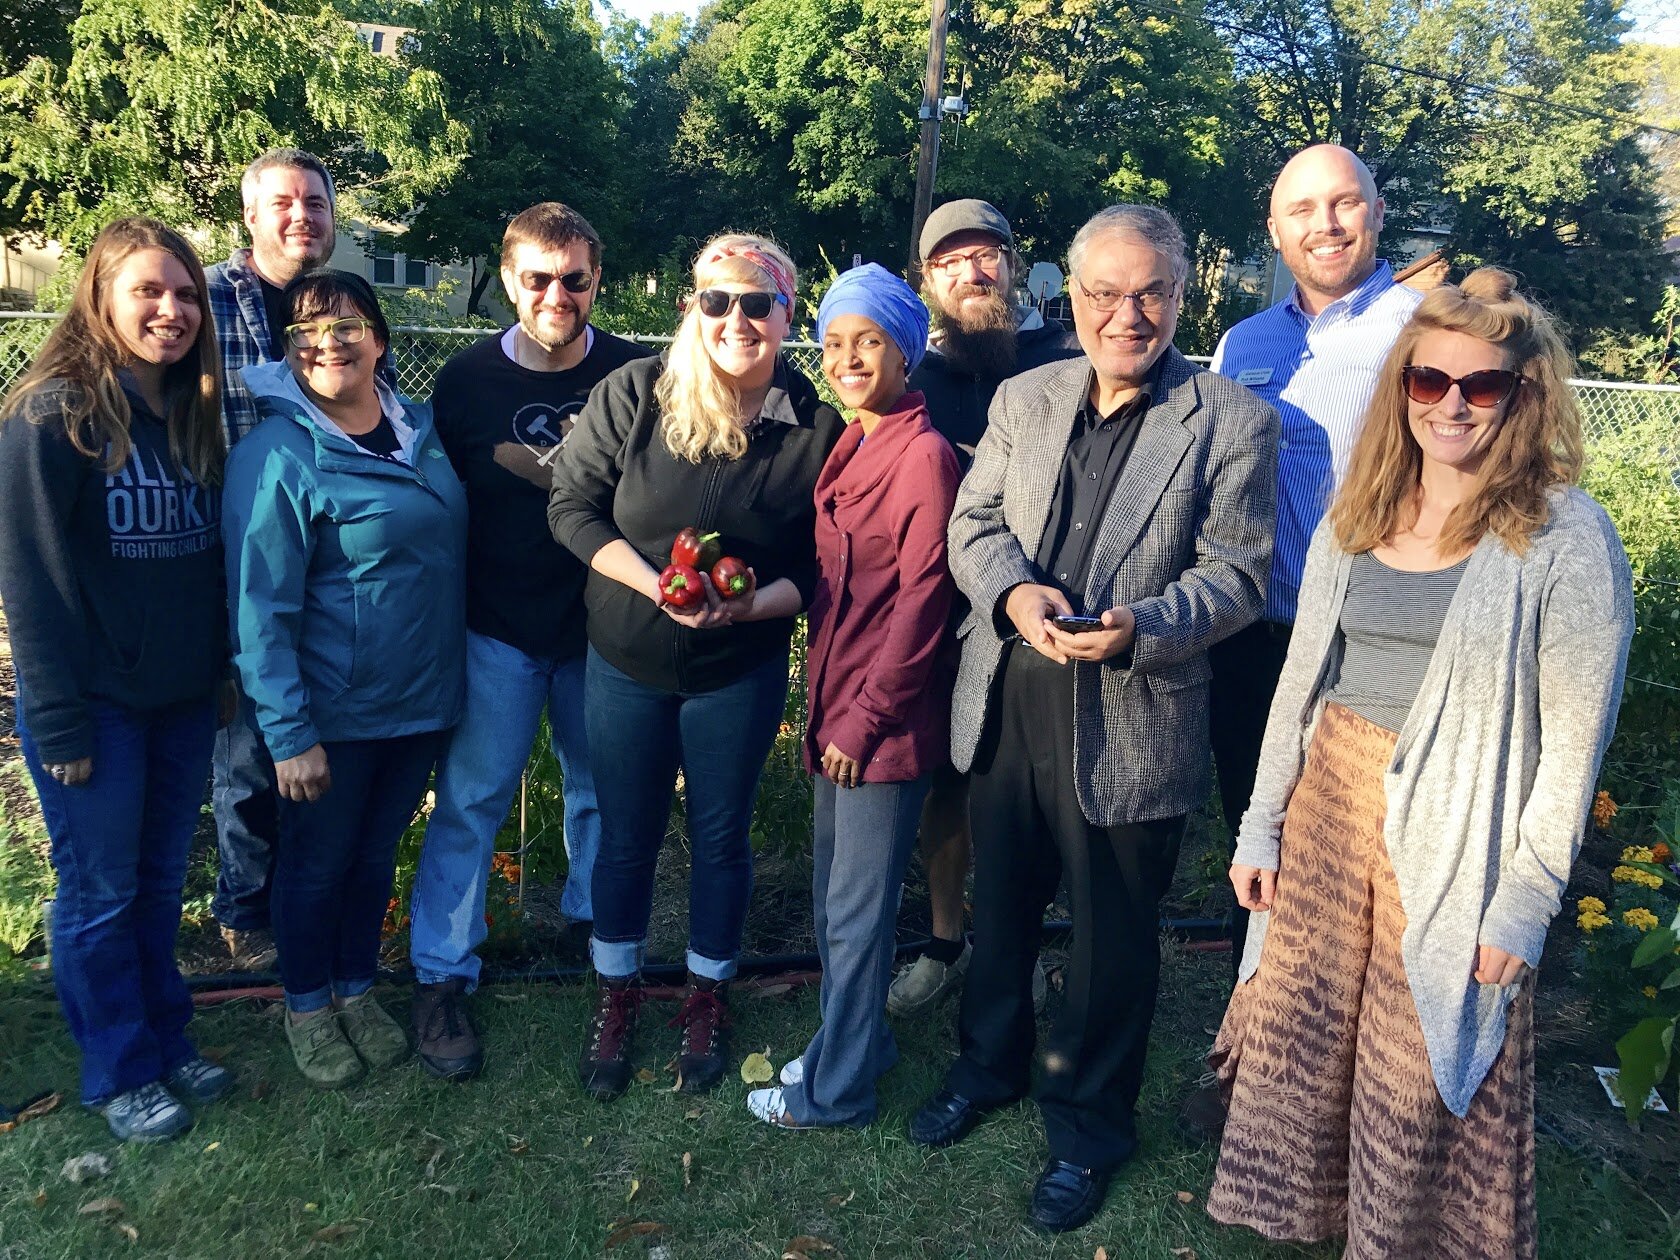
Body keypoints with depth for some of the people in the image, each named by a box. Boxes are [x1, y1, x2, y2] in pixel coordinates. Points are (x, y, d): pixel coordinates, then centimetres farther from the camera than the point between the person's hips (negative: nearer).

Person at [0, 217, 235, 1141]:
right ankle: (118, 1075, 23)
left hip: (182, 698, 6)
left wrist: (224, 672, 8)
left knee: (160, 880, 16)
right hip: (96, 701, -5)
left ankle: (167, 1042, 32)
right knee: (100, 891, 8)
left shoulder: (191, 416, 6)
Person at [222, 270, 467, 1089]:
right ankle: (307, 1008, 36)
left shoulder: (422, 432, 2)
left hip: (422, 702, 5)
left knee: (378, 853, 20)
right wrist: (289, 734, -19)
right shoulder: (278, 455, -16)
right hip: (334, 712, -5)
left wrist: (456, 678, 9)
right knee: (319, 861, 14)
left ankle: (356, 990, 41)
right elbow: (260, 609, -17)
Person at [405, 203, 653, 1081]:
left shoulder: (634, 375, -5)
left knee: (602, 785, 16)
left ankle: (592, 918, 41)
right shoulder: (466, 379, -3)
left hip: (602, 624, 1)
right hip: (497, 629, -1)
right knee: (470, 799, 2)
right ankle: (441, 976, 16)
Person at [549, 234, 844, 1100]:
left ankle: (707, 994, 38)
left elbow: (816, 564, -4)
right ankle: (615, 991, 38)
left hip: (741, 671, 0)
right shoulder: (633, 394, -10)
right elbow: (572, 505, -8)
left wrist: (752, 603, -23)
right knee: (626, 834, 15)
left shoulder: (815, 428, -9)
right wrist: (654, 584, -21)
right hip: (626, 660, 1)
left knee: (721, 836, 15)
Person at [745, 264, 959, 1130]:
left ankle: (838, 1088, 23)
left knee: (857, 908, 6)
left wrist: (866, 720, -15)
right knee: (833, 893, 20)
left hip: (886, 723, -8)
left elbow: (921, 603, -17)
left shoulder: (924, 454, -16)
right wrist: (830, 703, 11)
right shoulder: (849, 448, 10)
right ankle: (855, 1041, 40)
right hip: (836, 702, 8)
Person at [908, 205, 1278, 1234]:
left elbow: (1236, 575, -8)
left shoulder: (1233, 421, -7)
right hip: (1006, 704, 4)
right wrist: (1016, 593, -16)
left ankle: (1091, 1123, 36)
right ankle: (992, 1063, 47)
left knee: (1113, 936, 13)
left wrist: (1140, 627, -26)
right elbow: (973, 522, 5)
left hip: (1130, 727, -4)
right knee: (1000, 904, 22)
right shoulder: (1024, 397, 6)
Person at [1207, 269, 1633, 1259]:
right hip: (1326, 806, 5)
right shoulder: (1354, 520, 7)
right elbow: (1300, 685, 10)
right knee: (1298, 1029, 13)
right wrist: (1261, 828, 9)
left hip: (1453, 838, -4)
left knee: (1421, 1075, 8)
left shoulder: (1565, 540, -9)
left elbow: (1572, 745, -9)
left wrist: (1526, 900, -12)